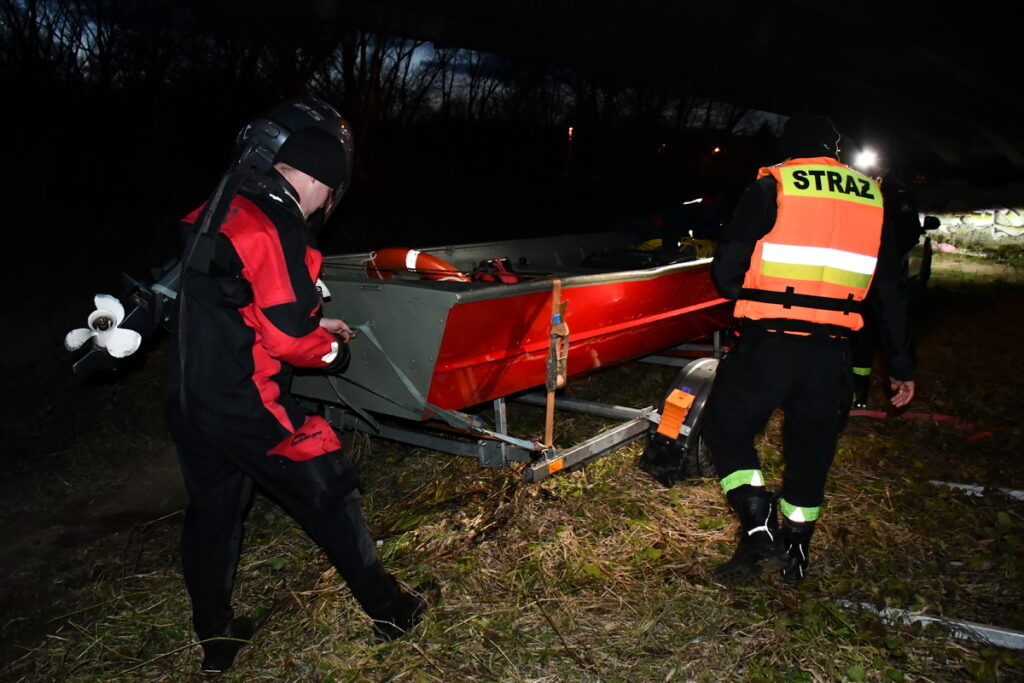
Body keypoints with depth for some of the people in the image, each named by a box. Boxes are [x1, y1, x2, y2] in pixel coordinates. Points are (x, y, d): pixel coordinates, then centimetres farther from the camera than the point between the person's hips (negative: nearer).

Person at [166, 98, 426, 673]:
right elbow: (286, 335, -22)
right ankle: (387, 609, 23)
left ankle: (216, 638, 35)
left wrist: (311, 322, 18)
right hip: (246, 404, -9)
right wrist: (333, 352, -2)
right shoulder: (274, 226, -20)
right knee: (330, 493, 7)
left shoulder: (221, 210, 9)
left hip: (191, 395, 9)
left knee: (212, 509, 19)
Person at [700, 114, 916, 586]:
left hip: (770, 341, -4)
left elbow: (726, 269, -7)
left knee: (726, 425, 11)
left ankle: (759, 527, -4)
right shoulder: (871, 198, 14)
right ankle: (796, 549, 29)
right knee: (811, 444, 18)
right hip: (832, 351, 5)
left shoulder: (772, 187, 0)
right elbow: (891, 293, 15)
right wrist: (902, 364, 20)